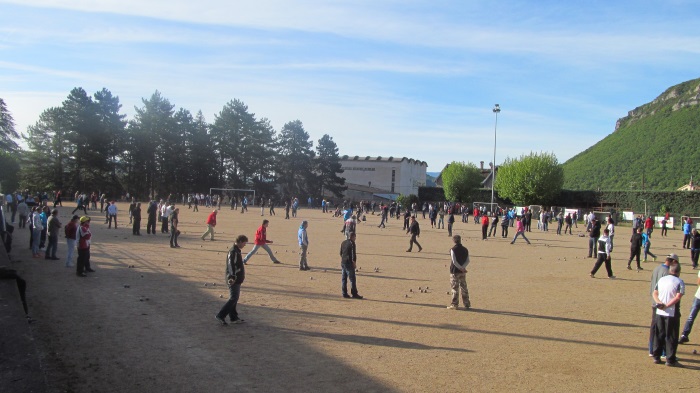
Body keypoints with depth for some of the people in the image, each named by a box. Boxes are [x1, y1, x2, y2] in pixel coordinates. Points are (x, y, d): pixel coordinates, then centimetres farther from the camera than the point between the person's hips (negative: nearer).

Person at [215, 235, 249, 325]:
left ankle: (234, 318, 19)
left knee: (234, 298, 13)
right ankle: (220, 315, -7)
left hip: (237, 279, 10)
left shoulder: (237, 251, 15)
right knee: (233, 298, -10)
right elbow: (231, 265, -26)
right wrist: (232, 277, -34)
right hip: (234, 280, -10)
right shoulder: (233, 251, -16)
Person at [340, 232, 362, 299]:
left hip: (343, 263, 8)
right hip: (349, 263, -8)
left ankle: (344, 293, 12)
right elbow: (353, 254, -15)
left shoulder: (343, 242, 13)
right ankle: (354, 294, -2)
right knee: (352, 278, -3)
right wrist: (354, 263, -10)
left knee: (344, 278, 10)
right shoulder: (352, 243, -12)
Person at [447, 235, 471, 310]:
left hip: (455, 271, -5)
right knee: (464, 287, 13)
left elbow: (454, 261, -18)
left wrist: (460, 268, -12)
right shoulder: (465, 249, 5)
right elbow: (467, 261, 0)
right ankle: (466, 304, 17)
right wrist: (463, 267, -10)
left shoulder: (453, 249, -11)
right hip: (463, 271, 5)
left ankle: (454, 304, 4)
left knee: (455, 288, 1)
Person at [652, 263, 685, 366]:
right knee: (672, 337, 3)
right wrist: (667, 306, -17)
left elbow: (655, 293, 5)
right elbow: (678, 297, -19)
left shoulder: (661, 280, 9)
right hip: (672, 313, -5)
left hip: (659, 312, 5)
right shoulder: (680, 282, -9)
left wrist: (659, 303, -9)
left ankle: (656, 357, 17)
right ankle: (670, 360, 7)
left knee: (659, 335, 13)